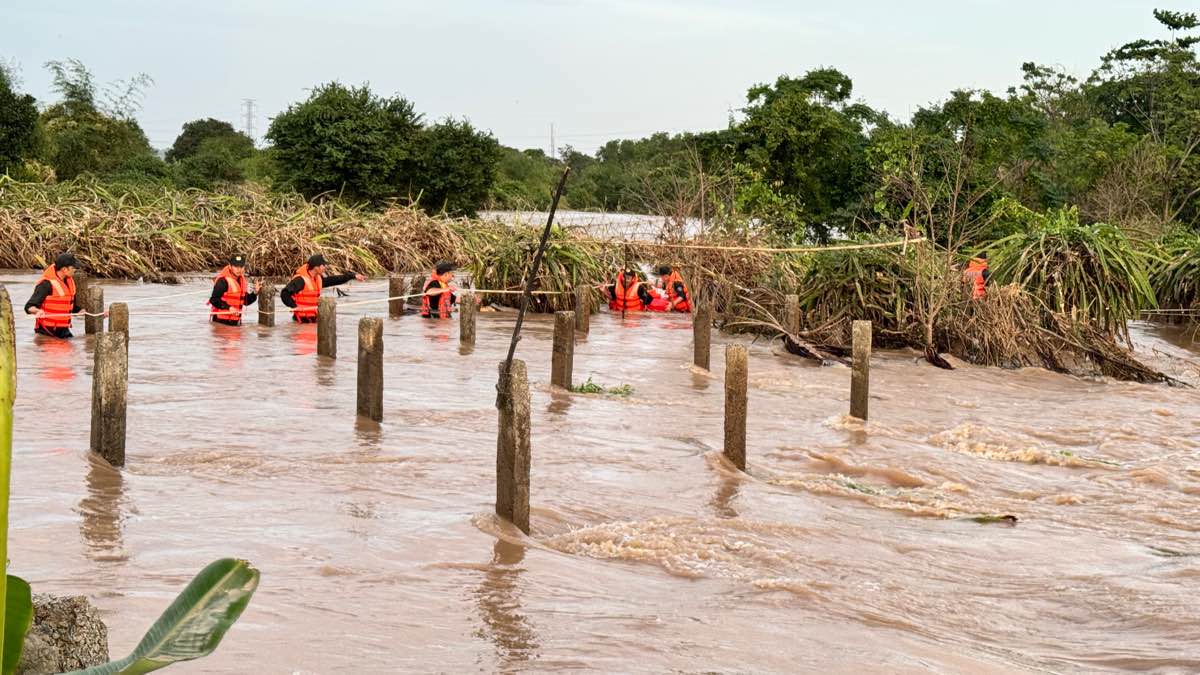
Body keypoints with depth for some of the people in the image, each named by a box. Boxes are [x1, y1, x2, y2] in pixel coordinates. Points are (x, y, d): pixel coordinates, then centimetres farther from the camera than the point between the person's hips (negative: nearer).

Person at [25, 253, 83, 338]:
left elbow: (74, 307, 23)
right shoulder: (46, 284, -15)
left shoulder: (70, 282, 10)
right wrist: (37, 311, -39)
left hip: (63, 330, 7)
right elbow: (29, 307, -18)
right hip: (47, 331, -7)